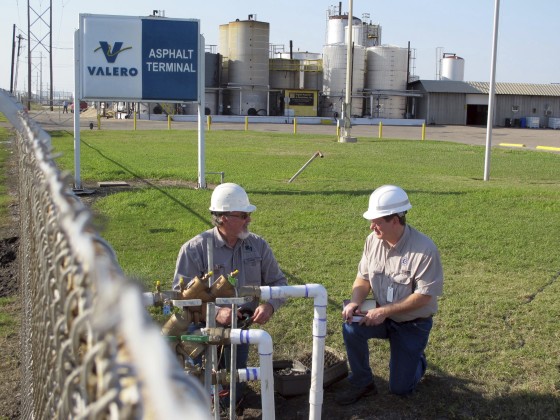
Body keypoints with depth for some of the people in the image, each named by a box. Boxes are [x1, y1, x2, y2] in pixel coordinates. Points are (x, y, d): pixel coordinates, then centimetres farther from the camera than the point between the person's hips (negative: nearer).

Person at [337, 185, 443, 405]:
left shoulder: (425, 249, -26)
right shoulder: (373, 240, -9)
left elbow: (424, 295, -25)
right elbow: (363, 278, 0)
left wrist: (384, 311, -28)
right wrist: (355, 302, -22)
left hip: (413, 324, -4)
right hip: (382, 315, 4)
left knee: (400, 388, -1)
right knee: (351, 327, -26)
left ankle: (417, 361, 34)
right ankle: (361, 383, -3)